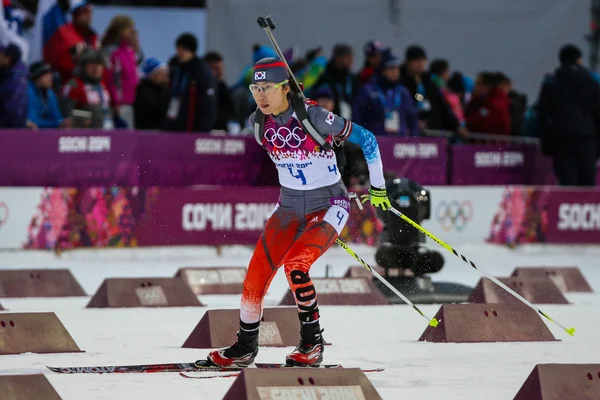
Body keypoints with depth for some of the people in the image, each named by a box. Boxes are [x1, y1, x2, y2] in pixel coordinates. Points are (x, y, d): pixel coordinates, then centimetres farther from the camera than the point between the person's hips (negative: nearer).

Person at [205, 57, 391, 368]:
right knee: (255, 277, -3)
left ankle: (312, 343, -12)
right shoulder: (258, 122, -5)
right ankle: (245, 348, 16)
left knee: (295, 264, -27)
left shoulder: (314, 117, -23)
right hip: (289, 208, 6)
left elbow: (366, 140, -12)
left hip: (330, 205, -6)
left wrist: (378, 187, -3)